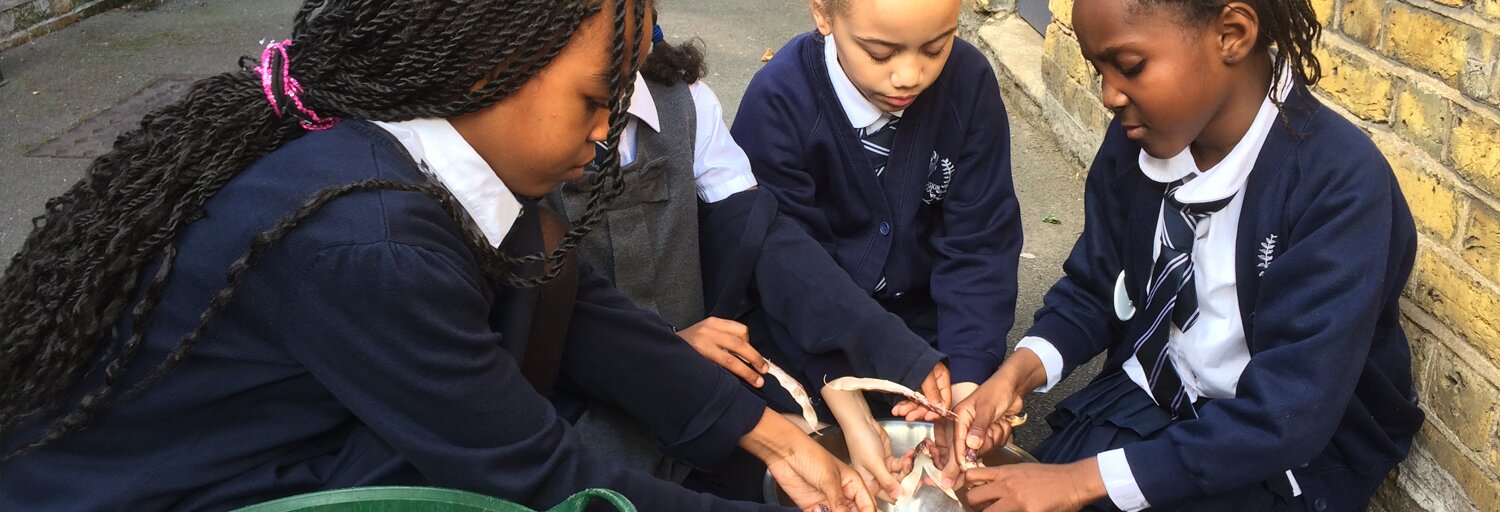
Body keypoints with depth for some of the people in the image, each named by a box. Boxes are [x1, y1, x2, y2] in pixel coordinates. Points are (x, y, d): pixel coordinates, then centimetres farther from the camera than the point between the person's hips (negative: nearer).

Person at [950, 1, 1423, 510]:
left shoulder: (1341, 184, -26)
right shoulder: (1137, 138, -9)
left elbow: (1283, 419, -29)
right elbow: (1093, 288, 3)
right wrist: (1017, 372, -17)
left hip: (1291, 453, -4)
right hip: (1148, 398, 5)